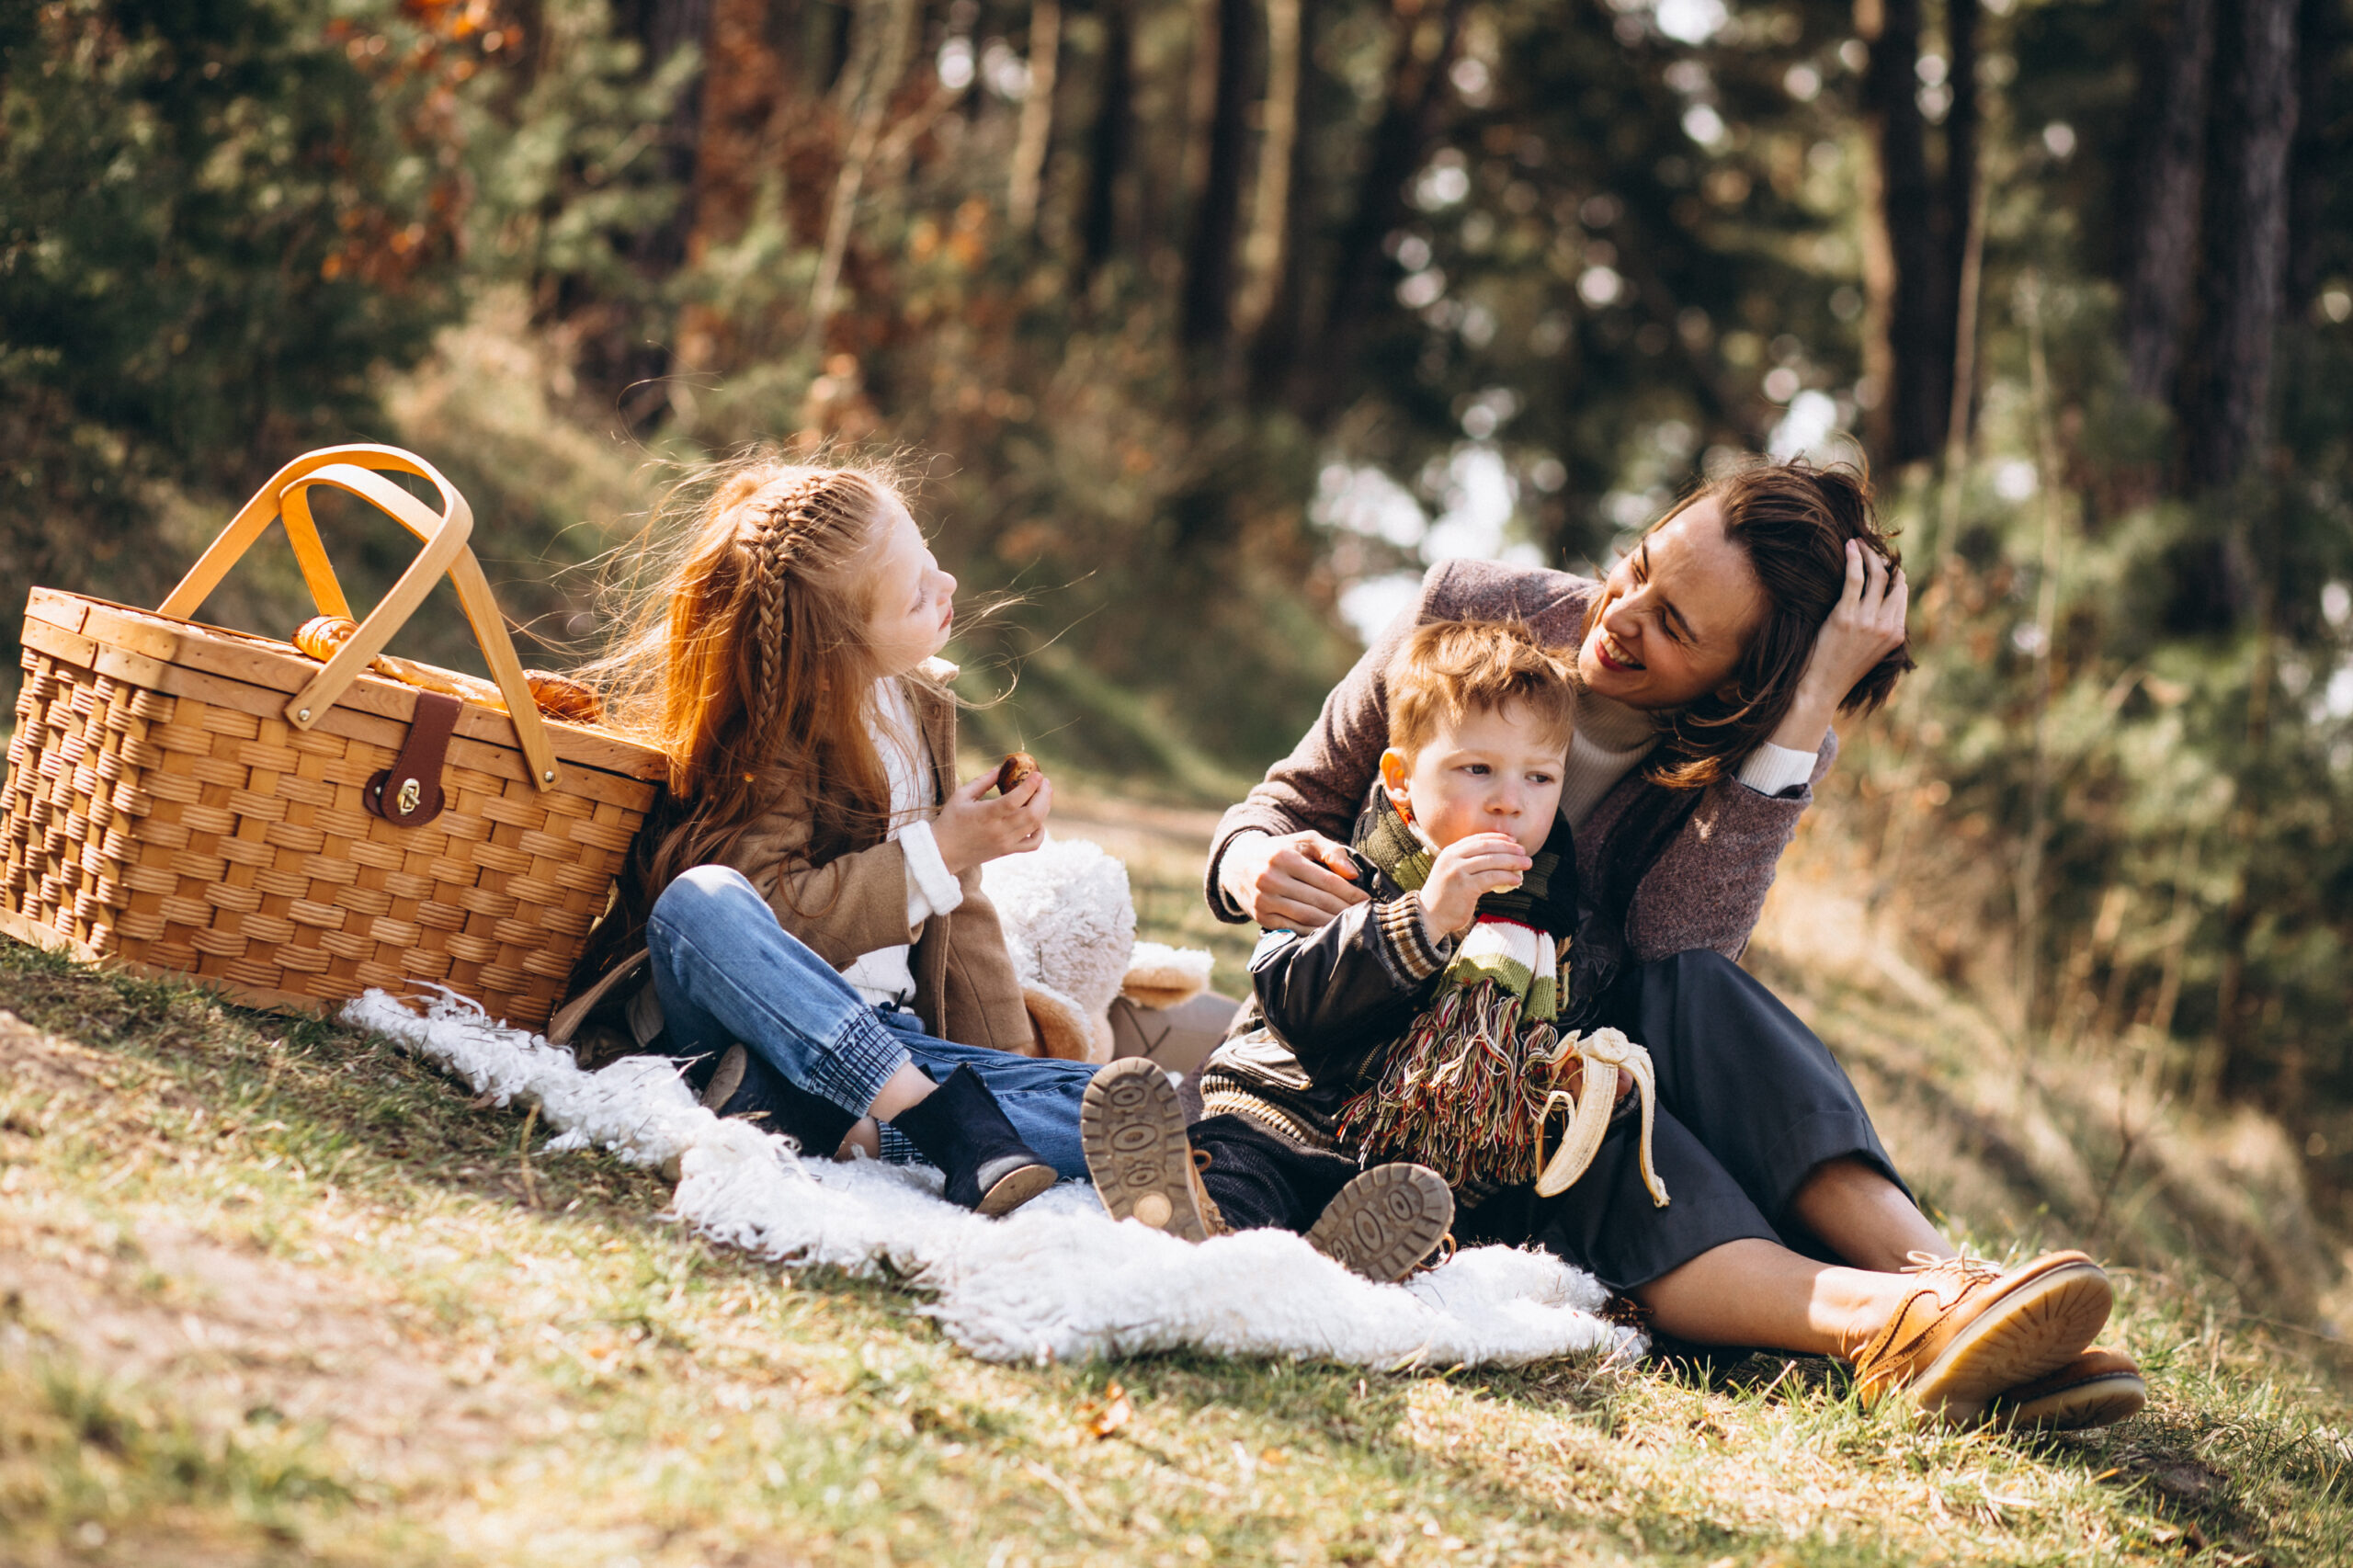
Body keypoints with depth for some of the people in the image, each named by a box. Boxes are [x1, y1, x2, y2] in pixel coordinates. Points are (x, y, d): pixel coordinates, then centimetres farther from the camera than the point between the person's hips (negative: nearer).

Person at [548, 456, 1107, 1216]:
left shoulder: (923, 703, 11)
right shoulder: (773, 729, -9)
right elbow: (769, 920, -20)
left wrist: (1002, 1051, 8)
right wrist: (937, 852, -18)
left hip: (881, 1039, 5)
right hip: (736, 1028, -5)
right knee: (700, 902, -40)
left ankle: (858, 1128, -34)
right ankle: (944, 1121, -40)